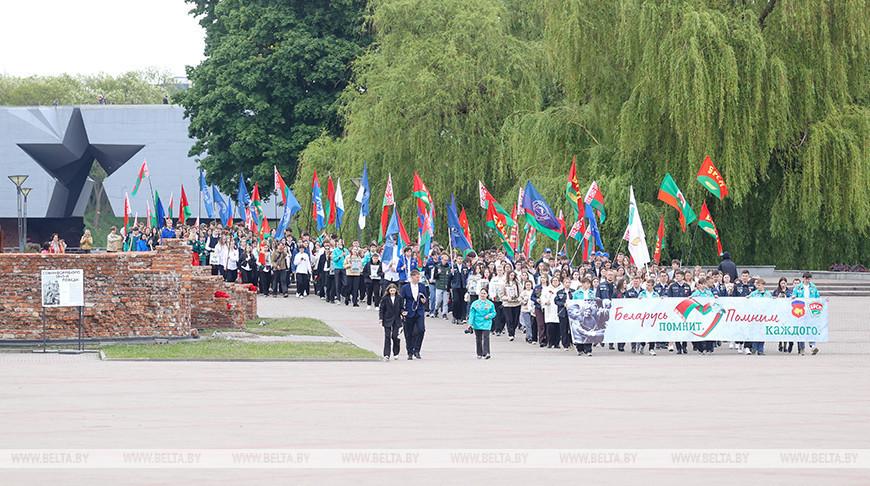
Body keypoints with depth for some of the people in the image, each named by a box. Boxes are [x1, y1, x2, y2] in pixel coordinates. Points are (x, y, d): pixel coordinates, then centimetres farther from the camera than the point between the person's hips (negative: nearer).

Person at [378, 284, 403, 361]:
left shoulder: (398, 298, 5)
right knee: (387, 337, -5)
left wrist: (401, 314, -6)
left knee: (395, 336, -6)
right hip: (387, 320, -1)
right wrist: (381, 318, -8)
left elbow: (401, 308, 13)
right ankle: (386, 355, -5)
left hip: (396, 320, 1)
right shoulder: (385, 299, -1)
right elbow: (381, 309, 1)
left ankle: (396, 353, 15)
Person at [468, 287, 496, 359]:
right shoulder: (475, 303, 6)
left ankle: (486, 353, -18)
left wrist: (489, 315, -11)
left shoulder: (490, 304, 5)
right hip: (477, 323, 1)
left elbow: (494, 313, 10)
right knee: (478, 339, 5)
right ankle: (479, 354, 16)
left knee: (485, 337, -14)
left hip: (486, 324, -1)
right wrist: (470, 323, -3)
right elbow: (472, 314, 5)